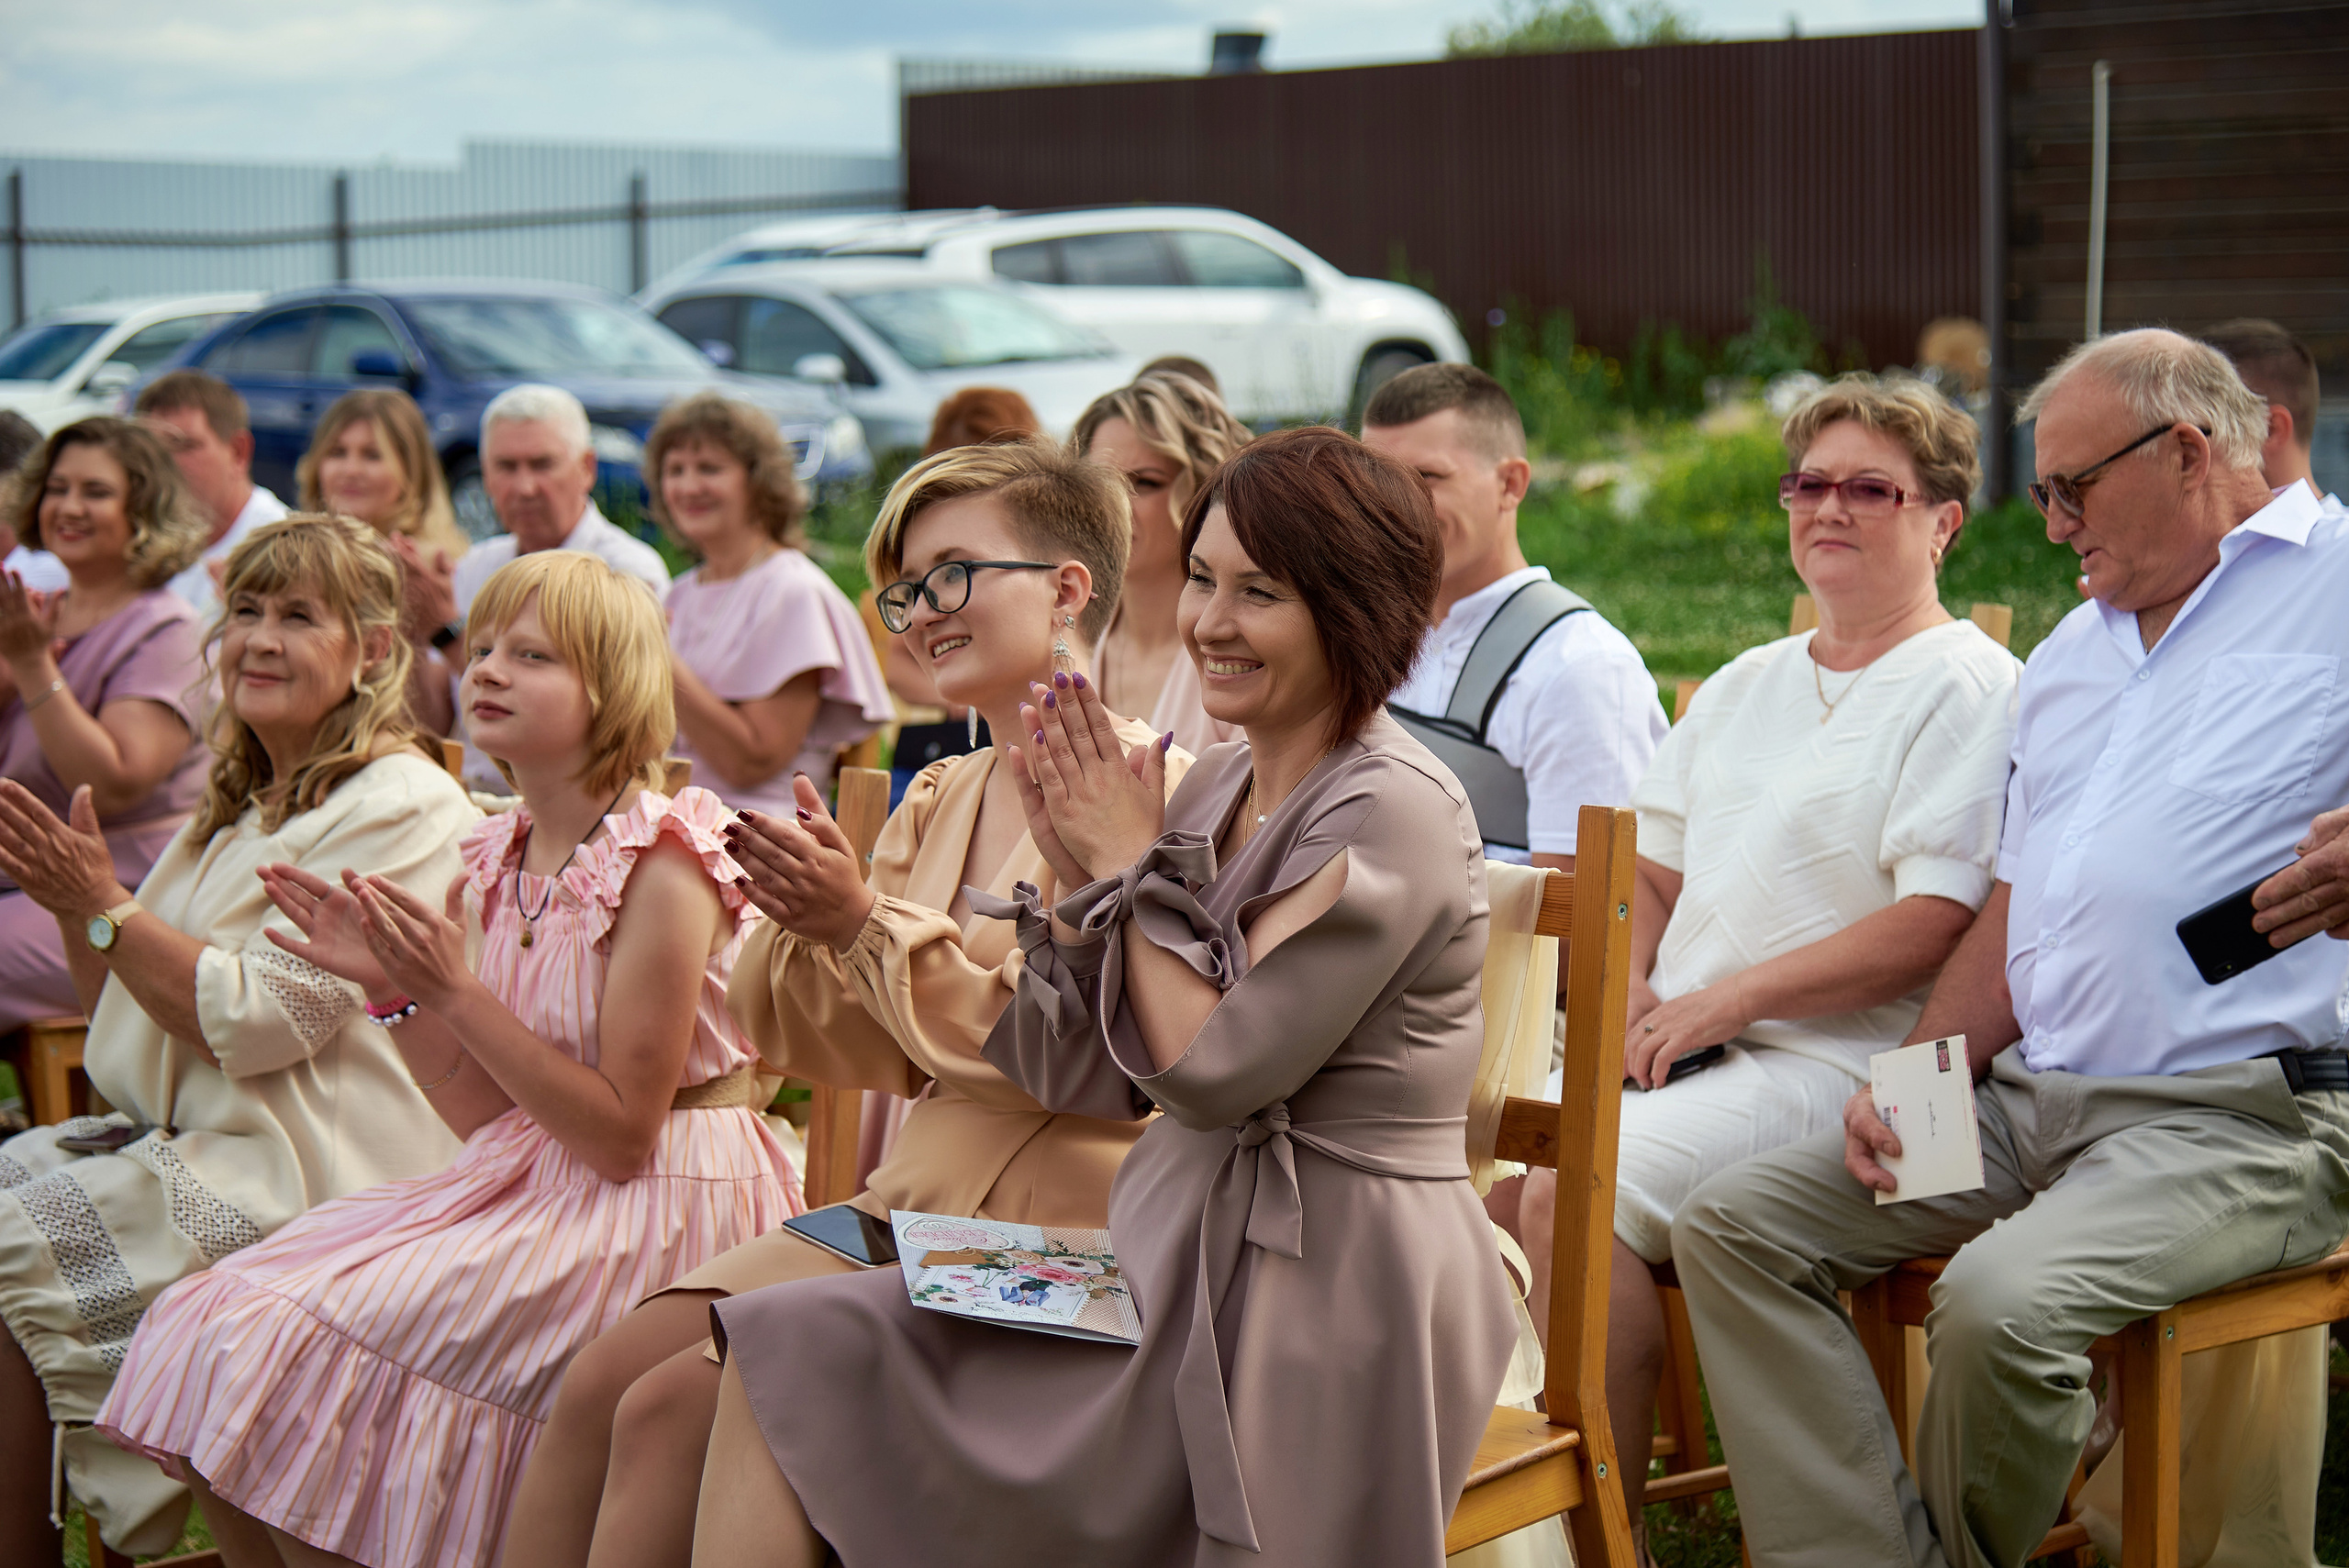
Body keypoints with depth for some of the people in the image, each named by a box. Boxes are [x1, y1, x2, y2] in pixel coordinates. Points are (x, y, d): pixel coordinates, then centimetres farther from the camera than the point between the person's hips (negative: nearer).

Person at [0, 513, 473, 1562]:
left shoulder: (400, 807, -10)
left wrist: (104, 905, -14)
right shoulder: (242, 802, 17)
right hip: (181, 1132, 9)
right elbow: (128, 1013, 18)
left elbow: (258, 1022, -18)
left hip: (299, 1175, -9)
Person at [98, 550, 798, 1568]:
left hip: (653, 1210, -8)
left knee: (301, 1345, -18)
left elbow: (623, 1135, -18)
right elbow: (490, 1116, 9)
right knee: (218, 1321, -2)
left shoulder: (660, 866, -16)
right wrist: (392, 990, -4)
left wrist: (458, 994, -21)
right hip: (524, 1184, 8)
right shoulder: (496, 861, 7)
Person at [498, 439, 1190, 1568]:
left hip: (1042, 1233, -8)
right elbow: (879, 1059, 15)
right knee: (599, 1380, -7)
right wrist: (808, 920, -4)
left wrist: (865, 926, -19)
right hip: (910, 1202, 8)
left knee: (672, 1408, -19)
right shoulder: (937, 802, 15)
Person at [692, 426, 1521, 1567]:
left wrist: (1136, 867, -8)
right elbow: (1100, 1081, 11)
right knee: (792, 1356, -6)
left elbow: (1214, 1068, -20)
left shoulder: (1396, 810, -14)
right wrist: (1075, 874, -1)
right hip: (1177, 1250, 8)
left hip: (1317, 1301, -8)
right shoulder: (1221, 786, 11)